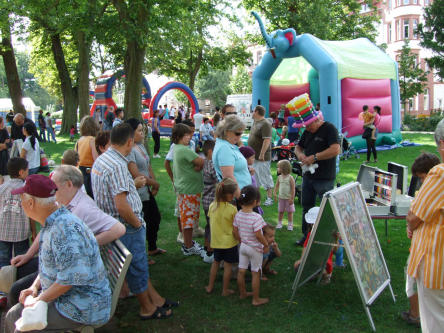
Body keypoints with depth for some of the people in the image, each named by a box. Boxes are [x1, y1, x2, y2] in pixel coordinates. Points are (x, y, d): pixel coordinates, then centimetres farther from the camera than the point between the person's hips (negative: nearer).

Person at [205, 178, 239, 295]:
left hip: (216, 241, 5)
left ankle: (210, 286, 30)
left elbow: (211, 223, 6)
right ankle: (225, 290, 19)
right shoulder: (232, 209, -20)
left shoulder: (212, 206, -7)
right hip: (229, 242, -4)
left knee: (216, 262, 22)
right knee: (228, 265, 9)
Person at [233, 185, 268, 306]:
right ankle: (256, 299, 16)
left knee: (241, 271, 16)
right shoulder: (256, 217, -26)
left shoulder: (238, 215, -6)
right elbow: (258, 235, -24)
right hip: (255, 248, -6)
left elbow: (235, 232, 1)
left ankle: (242, 293, 34)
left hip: (243, 246, 6)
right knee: (256, 273, 7)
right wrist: (266, 245, -9)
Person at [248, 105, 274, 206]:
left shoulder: (265, 124, -19)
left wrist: (262, 154, -27)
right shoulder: (255, 122, 12)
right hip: (253, 156, 10)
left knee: (266, 178, -2)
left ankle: (270, 198, 6)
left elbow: (267, 140, -25)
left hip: (262, 157, -10)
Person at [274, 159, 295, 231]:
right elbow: (277, 186, 11)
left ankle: (290, 224, 17)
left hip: (288, 198, -4)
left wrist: (292, 198, -13)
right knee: (280, 211, 11)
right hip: (281, 198, 4)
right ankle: (279, 223, 24)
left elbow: (293, 189, -12)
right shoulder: (279, 177, 1)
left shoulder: (290, 178, -14)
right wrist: (275, 194, 1)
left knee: (289, 211, 6)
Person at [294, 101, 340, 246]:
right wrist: (300, 154, -3)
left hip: (324, 179, -8)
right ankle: (306, 235, 27)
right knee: (306, 206, 14)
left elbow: (335, 150, -24)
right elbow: (298, 146, 21)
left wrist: (314, 157, -21)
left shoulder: (329, 129, -12)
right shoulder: (307, 132, 13)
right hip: (308, 176, 8)